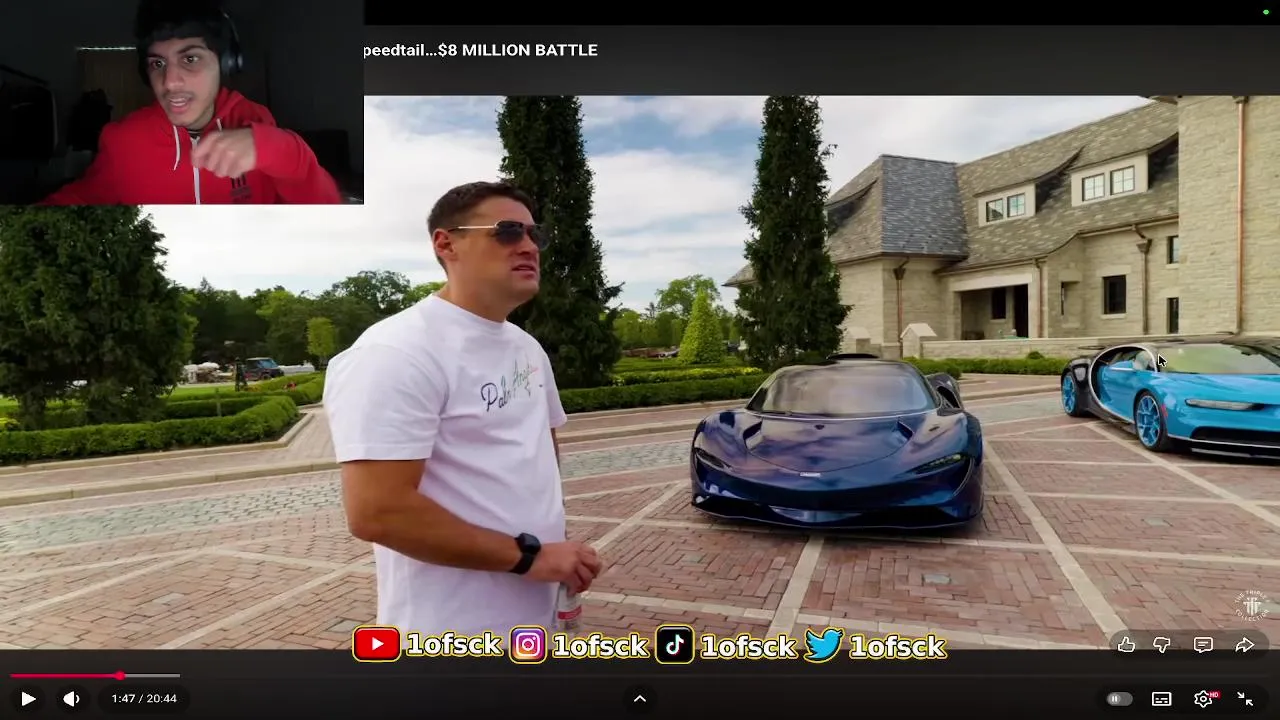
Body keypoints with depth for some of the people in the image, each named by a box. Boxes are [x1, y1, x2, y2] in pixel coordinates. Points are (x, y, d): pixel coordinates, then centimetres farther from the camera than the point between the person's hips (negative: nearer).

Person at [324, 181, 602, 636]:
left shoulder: (527, 348, 7)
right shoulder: (396, 354, -20)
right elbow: (376, 512, -26)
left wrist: (554, 539, 7)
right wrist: (529, 555, -20)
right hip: (456, 635, -8)